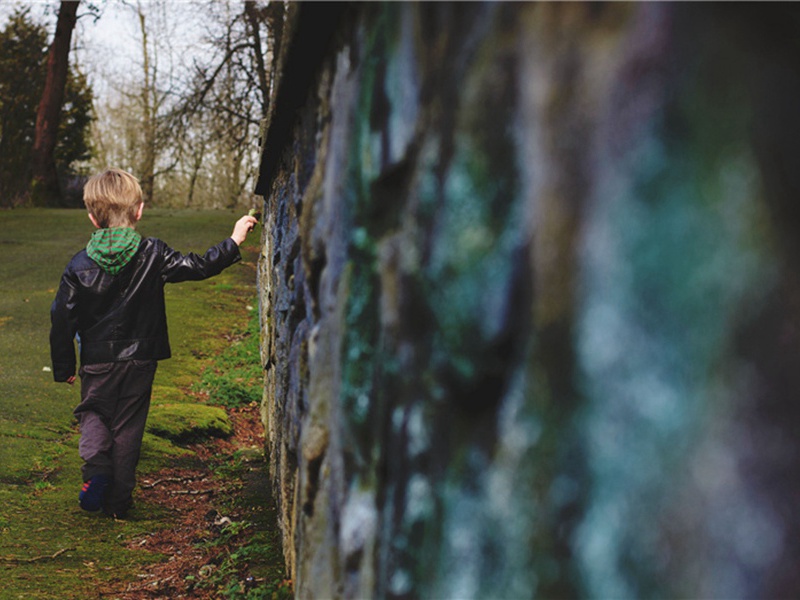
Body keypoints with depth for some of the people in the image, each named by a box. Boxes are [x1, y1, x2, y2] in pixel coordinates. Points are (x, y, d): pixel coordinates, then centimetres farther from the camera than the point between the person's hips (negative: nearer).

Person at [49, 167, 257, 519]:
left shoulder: (79, 266, -7)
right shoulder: (153, 255, -10)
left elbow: (63, 319, -5)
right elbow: (199, 267, -6)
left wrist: (64, 367, 6)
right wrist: (234, 240, 5)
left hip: (97, 361, 0)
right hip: (140, 360, 0)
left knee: (93, 414, 19)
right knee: (128, 427, 10)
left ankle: (96, 465, -8)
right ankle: (118, 501, 14)